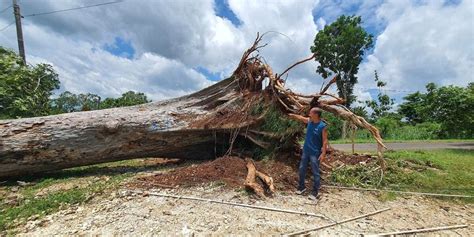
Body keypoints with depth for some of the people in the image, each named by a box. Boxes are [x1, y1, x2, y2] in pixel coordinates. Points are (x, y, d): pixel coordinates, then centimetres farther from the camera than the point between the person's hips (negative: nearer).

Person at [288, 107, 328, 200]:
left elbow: (325, 141, -15)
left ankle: (315, 192, 19)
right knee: (301, 170, 15)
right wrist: (293, 115, 12)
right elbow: (300, 118, 19)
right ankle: (301, 187, 32)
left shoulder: (322, 126, -17)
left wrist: (323, 153, -18)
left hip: (315, 153, -7)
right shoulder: (309, 121, 0)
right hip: (305, 151, 7)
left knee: (315, 173, 5)